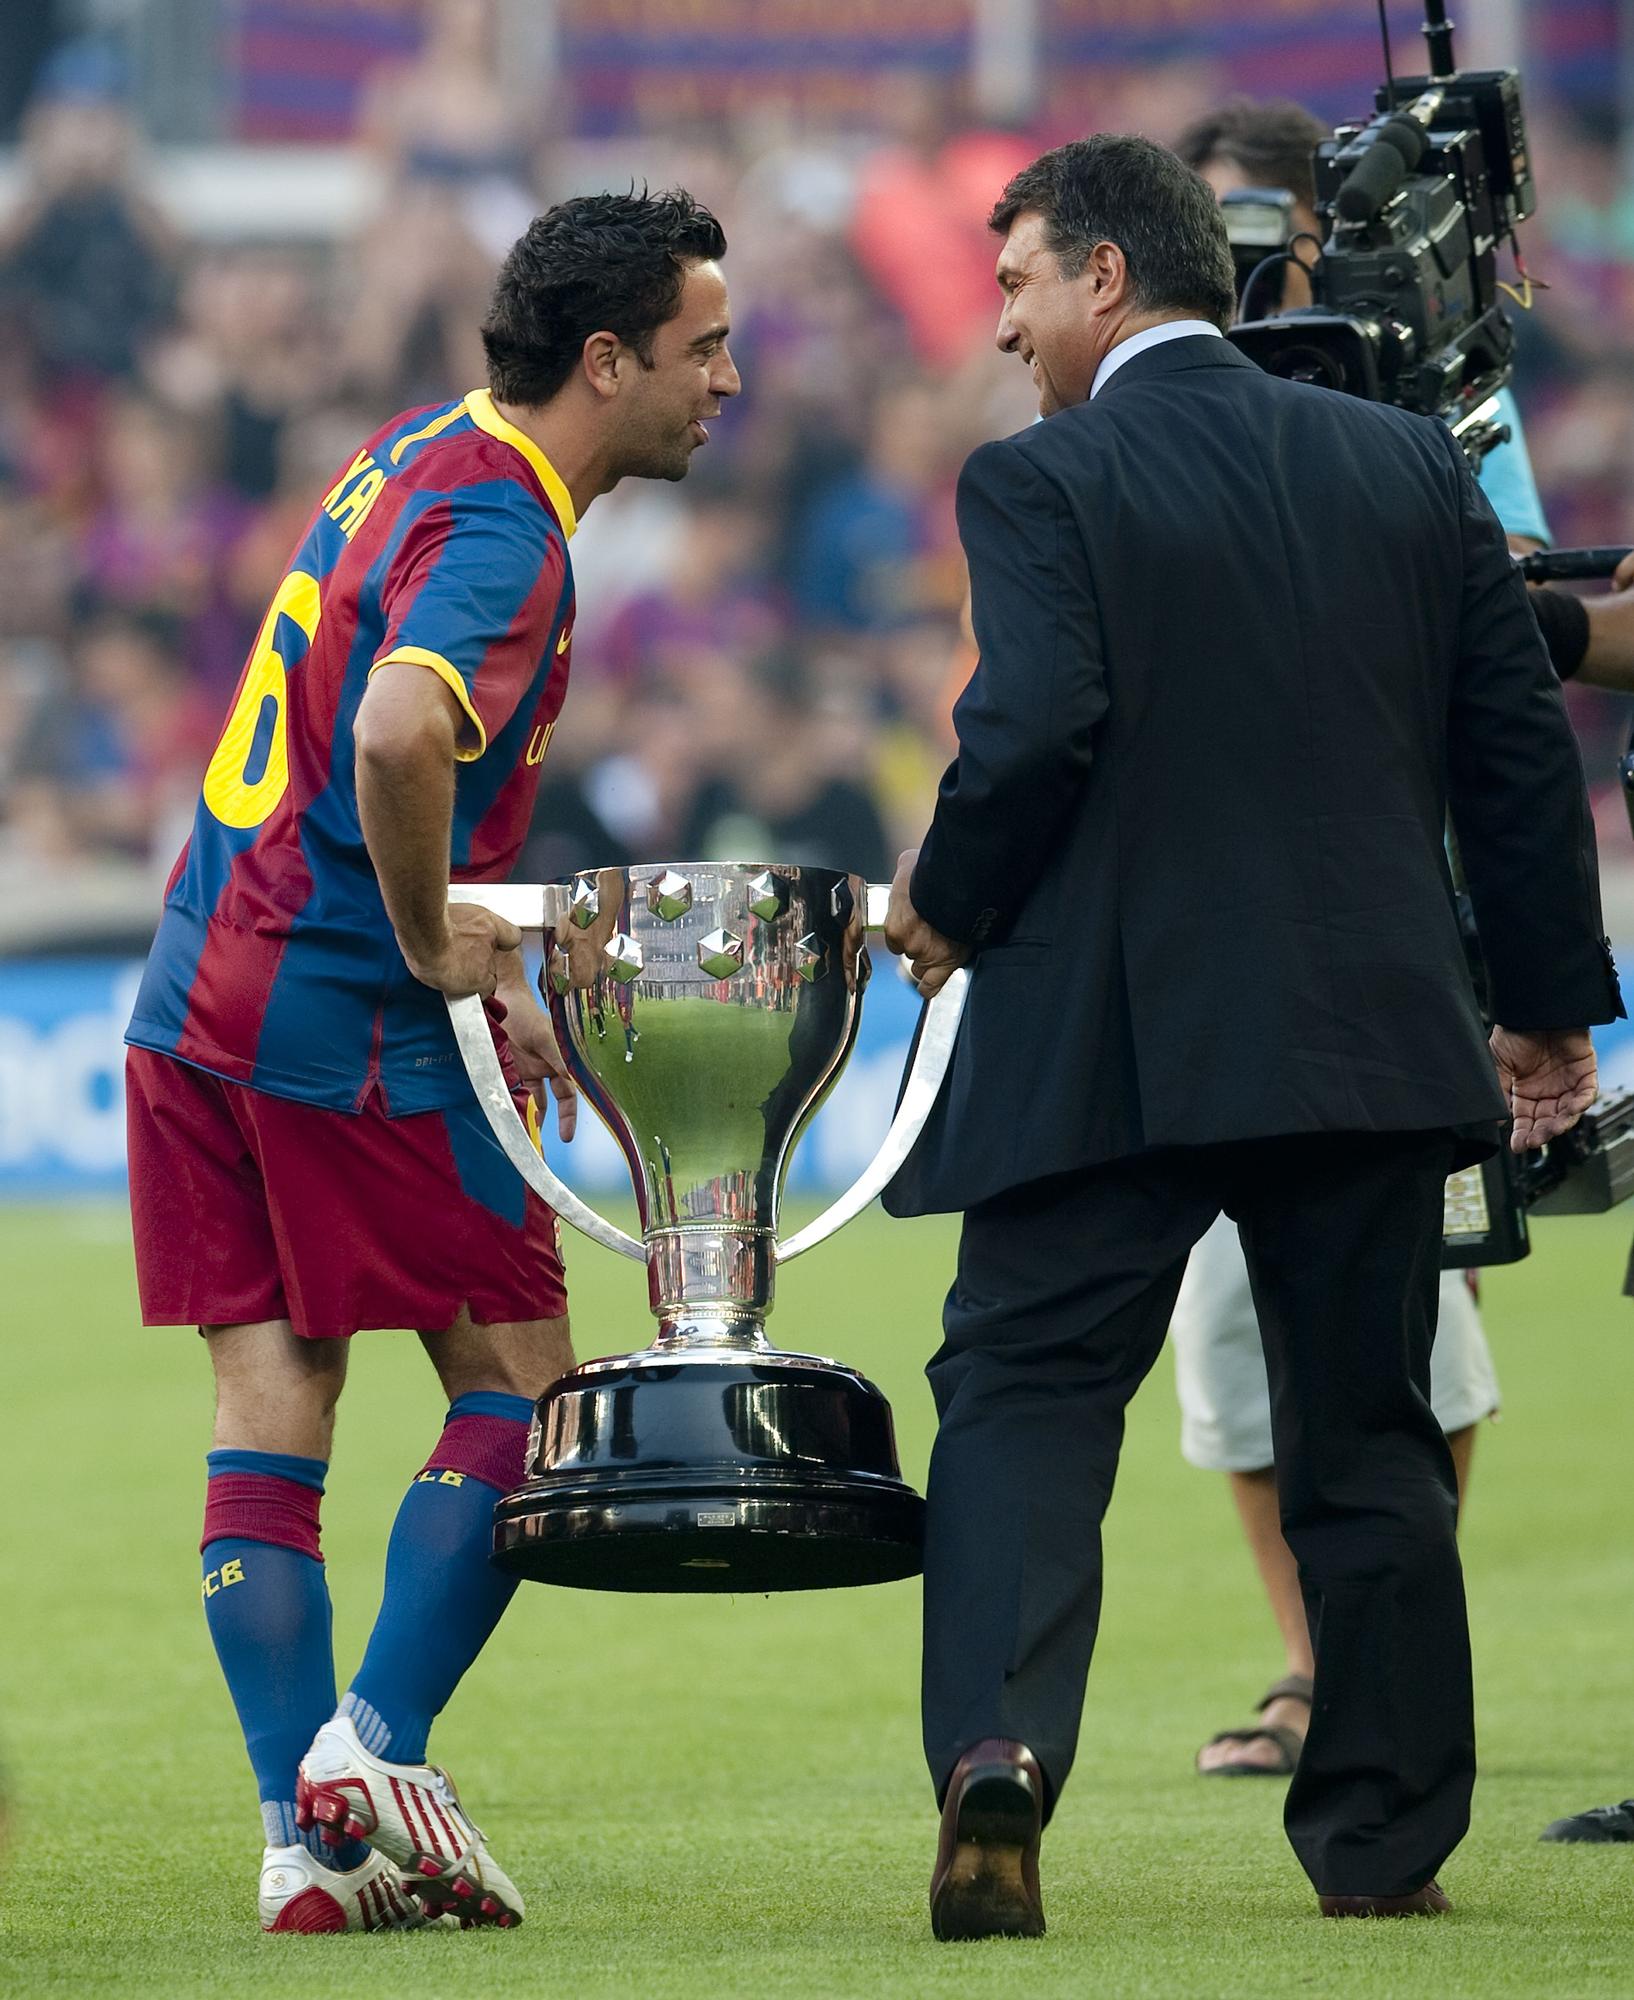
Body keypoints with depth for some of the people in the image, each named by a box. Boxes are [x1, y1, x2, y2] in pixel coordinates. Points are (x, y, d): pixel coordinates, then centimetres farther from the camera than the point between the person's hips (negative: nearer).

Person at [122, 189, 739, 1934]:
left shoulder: (419, 454, 14)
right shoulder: (500, 530, -16)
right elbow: (399, 737, -35)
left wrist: (461, 936, 15)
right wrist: (439, 942, -20)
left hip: (197, 997, 9)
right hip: (342, 1021, -9)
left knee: (269, 1406, 6)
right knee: (515, 1381, 4)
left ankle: (302, 1830, 4)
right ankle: (372, 1745, -3)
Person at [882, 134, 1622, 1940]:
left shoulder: (1042, 484, -6)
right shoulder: (1410, 467, 8)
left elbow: (1033, 732, -19)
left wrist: (944, 904, 0)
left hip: (1108, 1044, -4)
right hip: (1370, 1035, 4)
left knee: (1022, 1398, 1)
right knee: (1367, 1434, 12)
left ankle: (995, 1758, -21)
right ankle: (1383, 1840, 14)